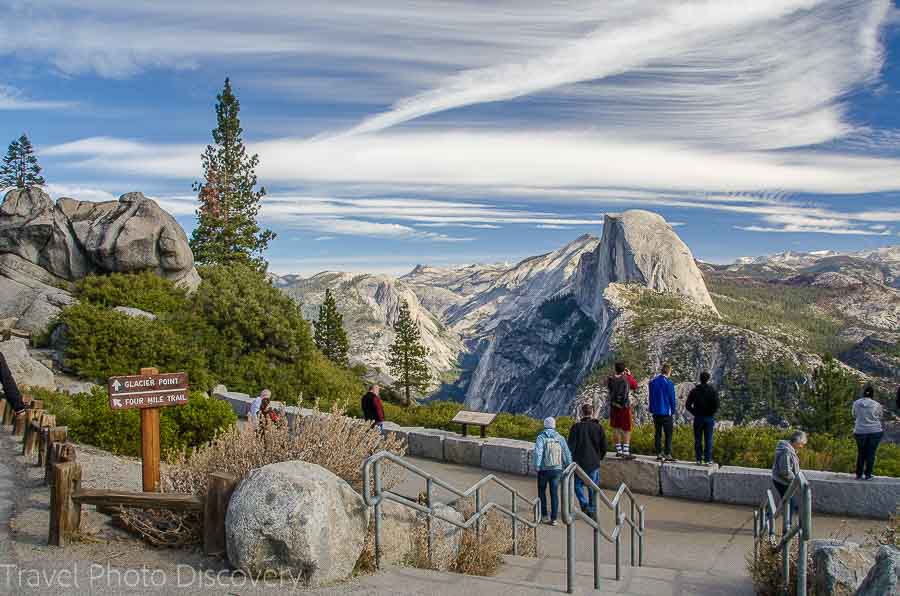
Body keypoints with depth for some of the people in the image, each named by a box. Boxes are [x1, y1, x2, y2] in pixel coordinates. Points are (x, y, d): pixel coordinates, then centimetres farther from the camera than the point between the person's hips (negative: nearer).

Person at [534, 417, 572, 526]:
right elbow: (567, 454, 0)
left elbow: (538, 453, -21)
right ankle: (554, 518, 5)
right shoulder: (560, 438, 2)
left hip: (544, 470, -2)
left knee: (542, 491, 16)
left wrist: (537, 467, -15)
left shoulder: (541, 437, -7)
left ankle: (544, 515, 16)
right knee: (554, 494, 8)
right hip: (556, 470, 2)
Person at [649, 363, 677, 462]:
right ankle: (667, 455, -2)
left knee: (657, 434, 9)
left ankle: (659, 454, 10)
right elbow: (672, 399, -8)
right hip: (666, 413, -5)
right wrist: (673, 413, 2)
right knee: (668, 435, 0)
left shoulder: (652, 382, 6)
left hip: (656, 412, 5)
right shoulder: (669, 383, -12)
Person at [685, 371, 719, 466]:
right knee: (708, 440, 3)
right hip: (709, 418, -1)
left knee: (698, 439, 6)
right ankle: (707, 460, 3)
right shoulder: (713, 390, -4)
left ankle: (699, 460, 7)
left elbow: (687, 405, -3)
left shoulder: (694, 391, 0)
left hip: (698, 418, 1)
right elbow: (716, 406, -13)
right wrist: (711, 412, 1)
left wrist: (695, 412, 7)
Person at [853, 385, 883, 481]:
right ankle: (868, 475, 10)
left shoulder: (856, 403, -5)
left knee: (861, 453, 14)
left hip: (860, 432, 1)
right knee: (871, 453, 7)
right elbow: (880, 417, 6)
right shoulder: (877, 405, -9)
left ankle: (859, 474, 16)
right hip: (875, 432, -1)